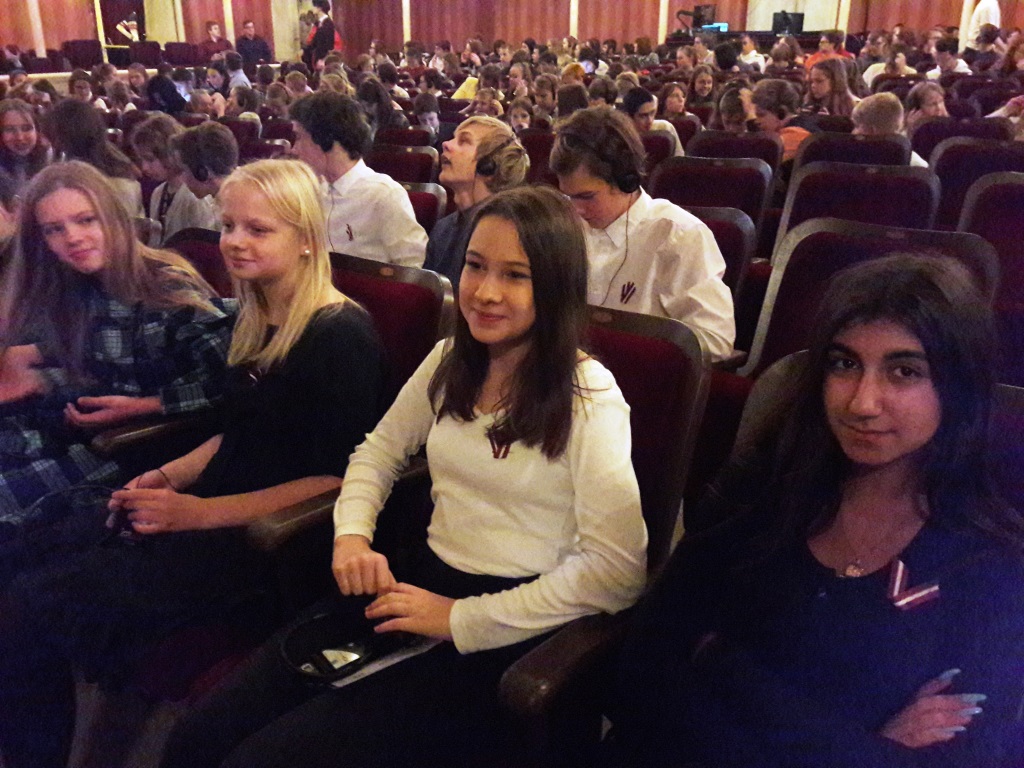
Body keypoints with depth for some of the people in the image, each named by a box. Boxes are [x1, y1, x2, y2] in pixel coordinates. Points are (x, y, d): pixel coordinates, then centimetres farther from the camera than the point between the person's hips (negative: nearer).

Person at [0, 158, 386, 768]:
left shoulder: (342, 334, -12)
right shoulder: (253, 323, 13)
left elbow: (339, 476, -16)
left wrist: (203, 512, -17)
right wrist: (165, 477, 3)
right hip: (209, 521, 8)